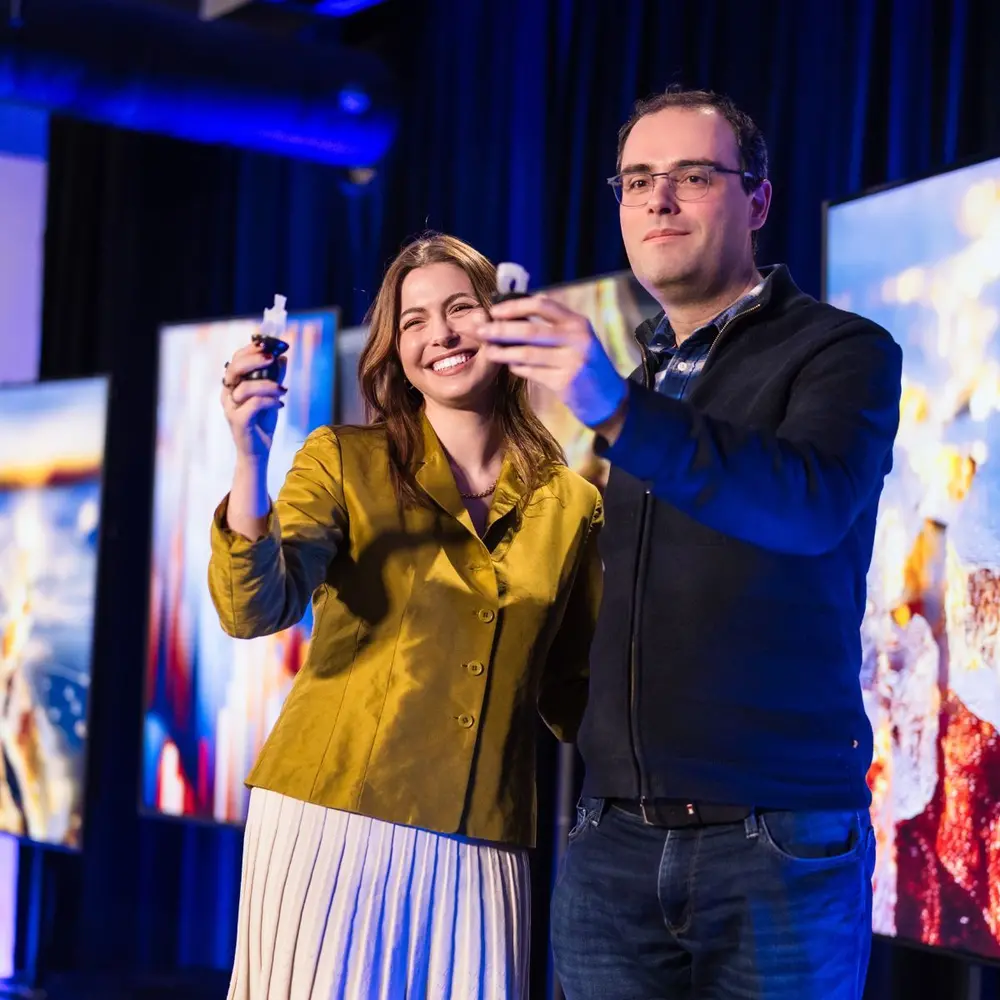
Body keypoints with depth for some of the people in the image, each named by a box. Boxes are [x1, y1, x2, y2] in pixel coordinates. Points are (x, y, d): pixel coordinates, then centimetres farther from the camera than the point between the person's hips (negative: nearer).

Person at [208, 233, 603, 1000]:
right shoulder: (344, 462, 1)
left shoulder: (571, 504, 8)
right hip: (334, 820, -2)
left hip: (480, 847, 2)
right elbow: (255, 610, -13)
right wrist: (251, 458, -25)